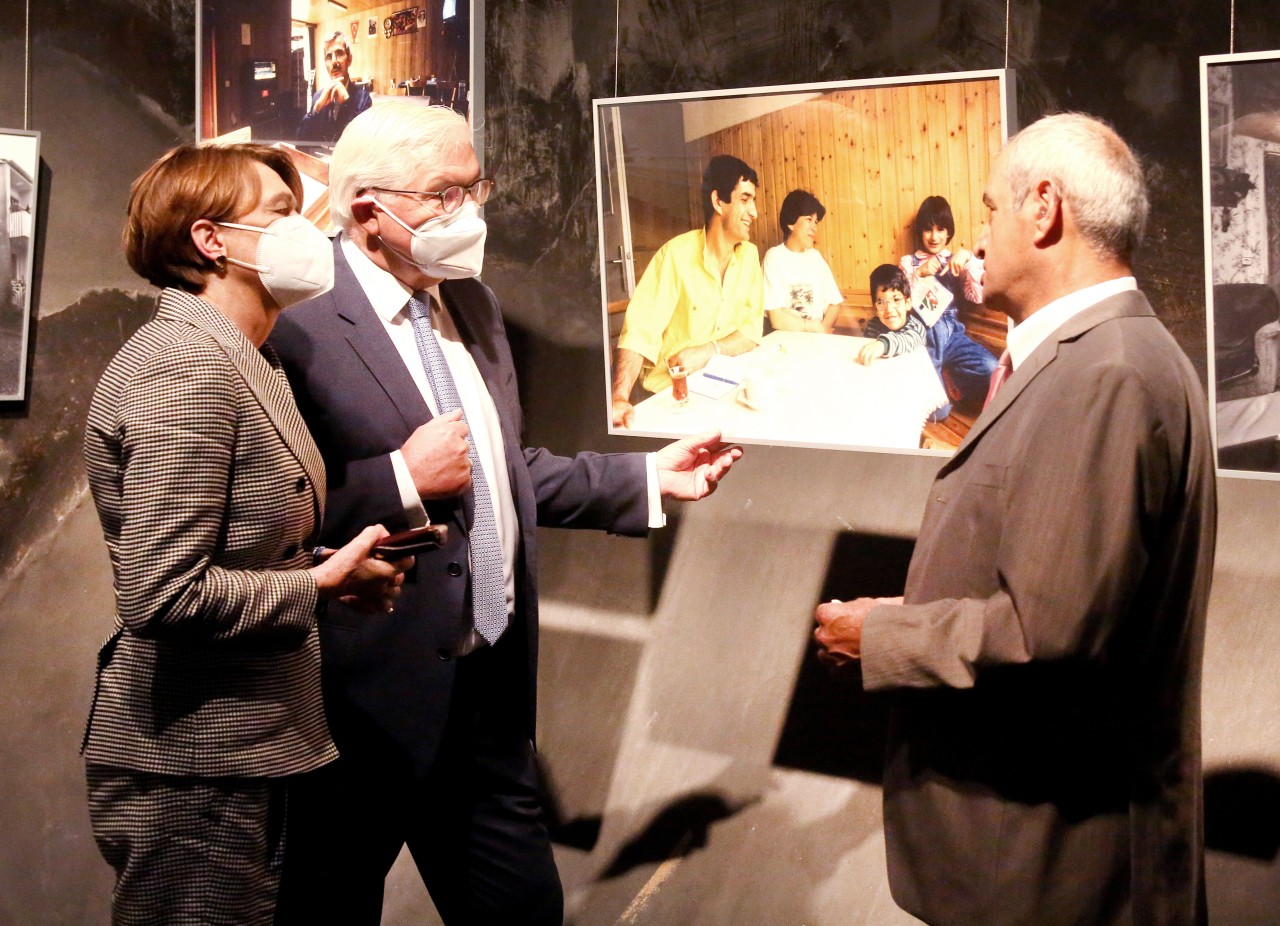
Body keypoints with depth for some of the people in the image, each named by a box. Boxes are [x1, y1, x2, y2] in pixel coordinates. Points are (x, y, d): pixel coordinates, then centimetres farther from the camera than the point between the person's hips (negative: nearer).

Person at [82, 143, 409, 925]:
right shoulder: (187, 366, -19)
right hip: (192, 765, -10)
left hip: (239, 751, 10)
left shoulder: (243, 362, 12)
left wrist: (343, 559, 1)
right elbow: (164, 595, -25)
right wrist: (321, 586, -16)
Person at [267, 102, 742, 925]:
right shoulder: (300, 326, -16)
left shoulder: (472, 305, 12)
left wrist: (648, 478, 17)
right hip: (370, 702, -8)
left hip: (491, 691, 8)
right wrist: (404, 481, -21)